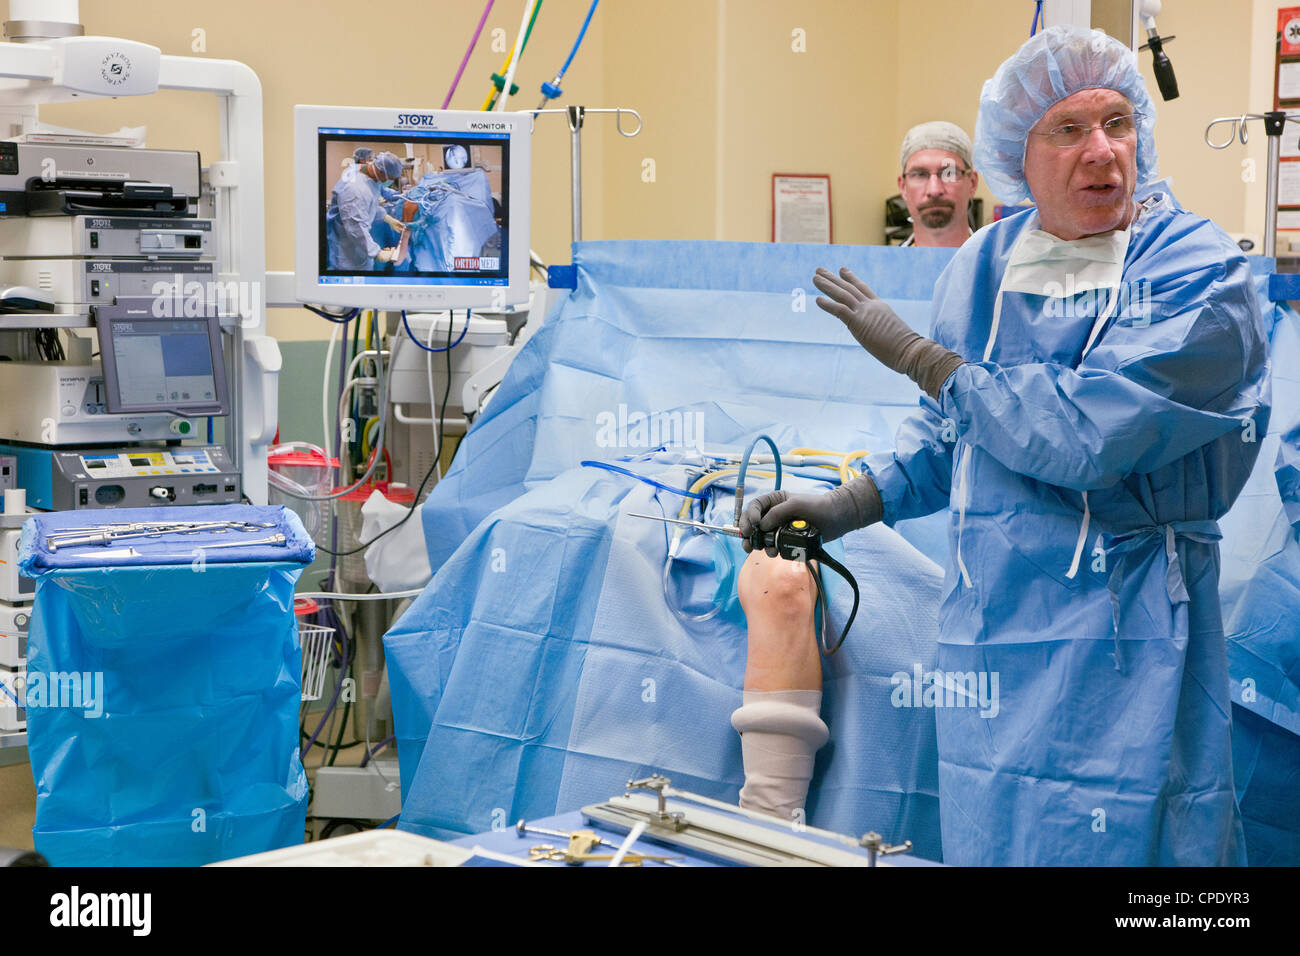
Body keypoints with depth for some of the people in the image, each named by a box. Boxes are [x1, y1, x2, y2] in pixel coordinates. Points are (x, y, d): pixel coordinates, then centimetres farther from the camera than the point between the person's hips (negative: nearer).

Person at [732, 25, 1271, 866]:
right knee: (988, 837, 13)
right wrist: (846, 506, 7)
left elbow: (1085, 433, -22)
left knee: (1121, 835, -1)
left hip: (1123, 633, -5)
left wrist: (914, 353, -12)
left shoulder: (1200, 272, -11)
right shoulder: (983, 266, 8)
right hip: (991, 629, 5)